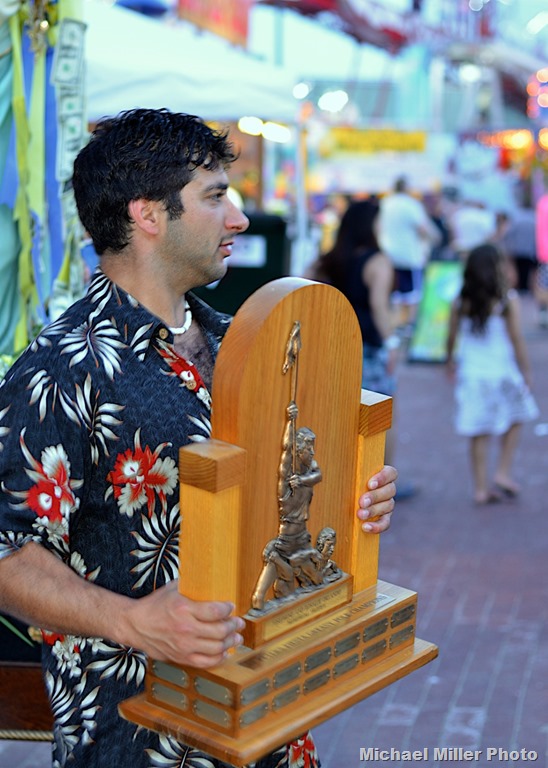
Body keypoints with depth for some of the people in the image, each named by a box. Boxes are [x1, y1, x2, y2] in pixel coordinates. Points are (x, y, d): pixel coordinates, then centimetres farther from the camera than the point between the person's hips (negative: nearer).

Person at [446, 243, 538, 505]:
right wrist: (525, 371, 1)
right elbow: (516, 339, -10)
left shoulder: (461, 302, -3)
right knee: (515, 419, 21)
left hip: (471, 373, 3)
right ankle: (503, 473, 16)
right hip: (502, 372, -2)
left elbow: (452, 337, 5)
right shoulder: (508, 300, -11)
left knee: (479, 434, 8)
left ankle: (481, 488, 14)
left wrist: (450, 360, 24)